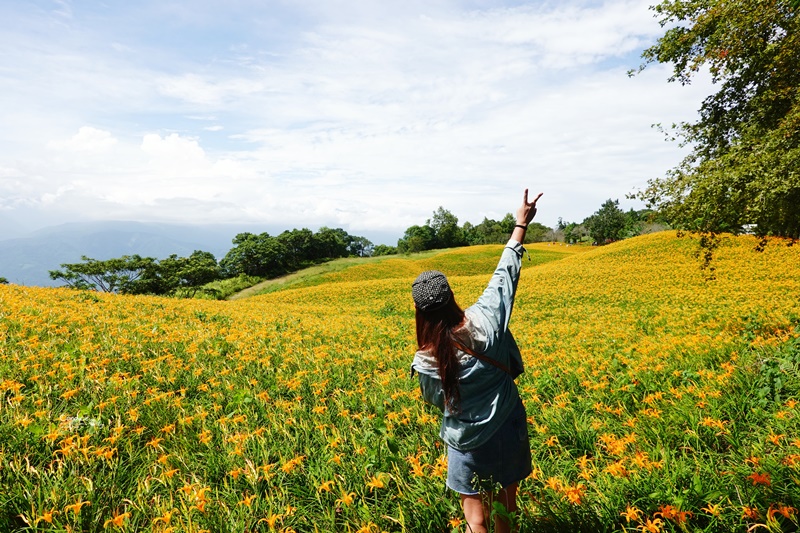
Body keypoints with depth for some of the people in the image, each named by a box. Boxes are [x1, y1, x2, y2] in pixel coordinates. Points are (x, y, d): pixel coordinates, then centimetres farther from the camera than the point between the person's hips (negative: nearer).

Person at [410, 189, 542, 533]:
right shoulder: (486, 319, -20)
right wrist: (521, 224, 6)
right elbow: (505, 273, -6)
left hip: (469, 445, -3)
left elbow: (435, 400, -1)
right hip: (509, 435, 3)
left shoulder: (425, 361, -21)